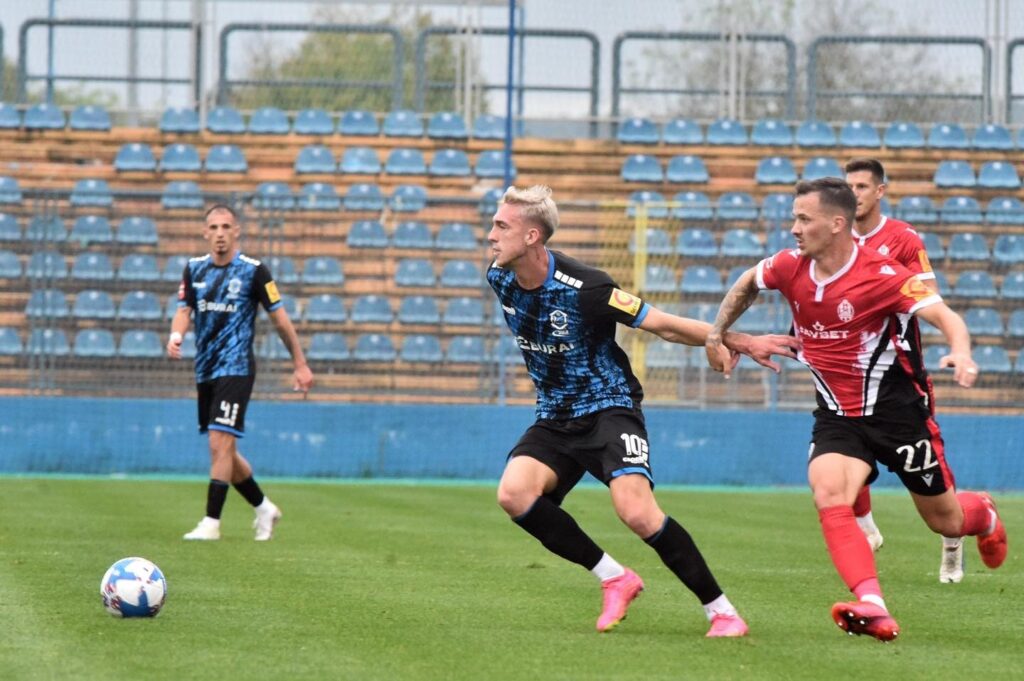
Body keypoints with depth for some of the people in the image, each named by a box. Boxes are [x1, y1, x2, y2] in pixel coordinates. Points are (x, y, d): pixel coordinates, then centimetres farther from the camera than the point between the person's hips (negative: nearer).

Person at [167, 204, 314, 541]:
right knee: (223, 450, 11)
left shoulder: (254, 271, -6)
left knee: (220, 443, -16)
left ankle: (211, 522, -13)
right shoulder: (194, 269, 7)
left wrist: (300, 365, 2)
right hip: (205, 370, 6)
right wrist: (176, 335, -20)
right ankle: (264, 507, 30)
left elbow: (280, 319, -1)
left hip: (236, 368, -6)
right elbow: (184, 310, 4)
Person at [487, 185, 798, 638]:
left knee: (636, 511, -27)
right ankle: (614, 578, -5)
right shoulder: (498, 279, -3)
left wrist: (742, 343, -16)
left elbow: (663, 325, -16)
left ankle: (722, 612, -14)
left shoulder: (582, 288, -22)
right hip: (555, 418, 6)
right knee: (513, 493, -21)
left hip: (608, 408, -6)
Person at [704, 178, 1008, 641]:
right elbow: (746, 284, 18)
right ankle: (872, 608, -36)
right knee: (828, 498, -25)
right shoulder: (790, 268, -4)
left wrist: (961, 353, -48)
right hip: (837, 416, 4)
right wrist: (717, 335, 16)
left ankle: (982, 514, 48)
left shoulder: (881, 275, -22)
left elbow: (946, 317, -28)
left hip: (897, 408, -4)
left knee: (945, 521, 9)